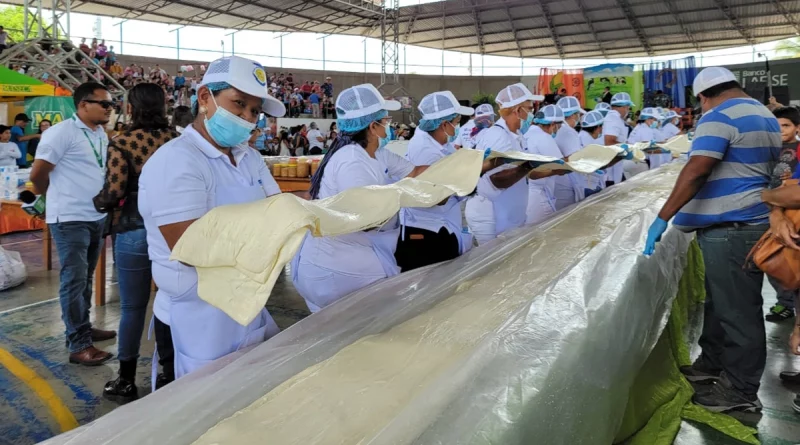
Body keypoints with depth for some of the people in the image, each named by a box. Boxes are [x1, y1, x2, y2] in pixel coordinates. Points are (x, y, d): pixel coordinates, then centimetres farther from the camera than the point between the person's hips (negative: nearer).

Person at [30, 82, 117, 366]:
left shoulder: (101, 134, 10)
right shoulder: (62, 132, -14)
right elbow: (37, 174, -13)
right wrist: (59, 197, 3)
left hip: (97, 217, 8)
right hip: (70, 219, -7)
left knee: (85, 278, 16)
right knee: (74, 280, -3)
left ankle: (83, 329, 28)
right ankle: (79, 345, 3)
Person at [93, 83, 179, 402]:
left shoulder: (122, 144, -9)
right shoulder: (177, 140, 2)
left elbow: (113, 192, -14)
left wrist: (97, 202, 8)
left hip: (134, 231, -3)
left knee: (133, 307, 5)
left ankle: (126, 383, 17)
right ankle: (172, 372, 25)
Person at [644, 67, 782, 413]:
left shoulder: (719, 117, -14)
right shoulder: (767, 116, 16)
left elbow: (696, 171, -25)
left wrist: (663, 218, -26)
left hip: (730, 227, -10)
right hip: (752, 221, 10)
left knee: (737, 309, -2)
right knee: (722, 300, 20)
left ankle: (741, 390, 8)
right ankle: (714, 362, 33)